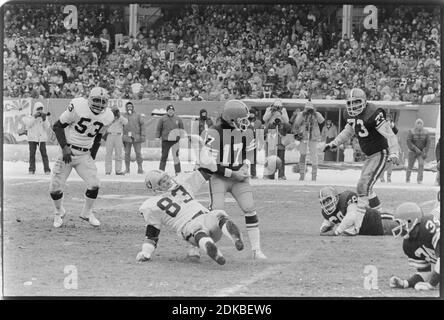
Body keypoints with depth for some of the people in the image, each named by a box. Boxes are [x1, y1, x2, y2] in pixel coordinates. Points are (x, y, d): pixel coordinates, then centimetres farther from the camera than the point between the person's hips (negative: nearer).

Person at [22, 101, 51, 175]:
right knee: (32, 154, -1)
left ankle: (47, 169, -7)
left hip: (42, 138, 0)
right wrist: (34, 117, -14)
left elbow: (47, 127, 0)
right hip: (32, 138, 0)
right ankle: (32, 169, 5)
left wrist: (44, 119, -13)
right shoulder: (31, 117, 4)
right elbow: (28, 124, -10)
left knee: (44, 154, -7)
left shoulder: (44, 116, 8)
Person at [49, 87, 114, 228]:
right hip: (67, 151, -3)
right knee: (55, 187, -4)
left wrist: (92, 157, 11)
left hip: (84, 155, 4)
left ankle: (87, 213, 15)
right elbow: (57, 126, -12)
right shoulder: (78, 107, -20)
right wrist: (65, 147, -20)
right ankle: (59, 212, 25)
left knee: (94, 184, -10)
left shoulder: (107, 117, -3)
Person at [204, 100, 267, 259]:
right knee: (216, 210, -18)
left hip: (239, 176, 5)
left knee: (250, 209, -7)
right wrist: (233, 174, -18)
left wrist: (245, 166, -3)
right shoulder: (214, 133, -20)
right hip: (219, 178, -5)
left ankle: (256, 250, 0)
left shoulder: (246, 132, -2)